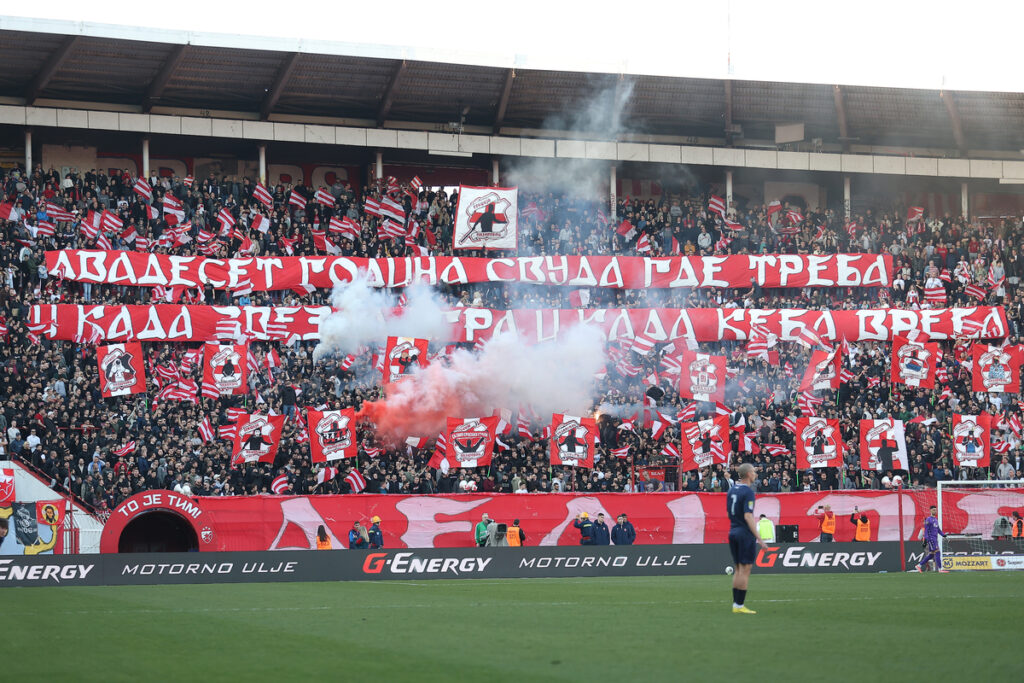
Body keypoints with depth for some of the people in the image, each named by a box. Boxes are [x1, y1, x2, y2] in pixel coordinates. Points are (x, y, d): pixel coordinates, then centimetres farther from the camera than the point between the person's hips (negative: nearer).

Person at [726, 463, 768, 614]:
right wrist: (759, 538, -20)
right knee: (745, 570, -4)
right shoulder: (748, 492, -15)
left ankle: (736, 604, 13)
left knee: (739, 569, 13)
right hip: (745, 534, -8)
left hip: (733, 532, 8)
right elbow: (748, 516, -21)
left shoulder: (731, 490, 10)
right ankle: (739, 606, -4)